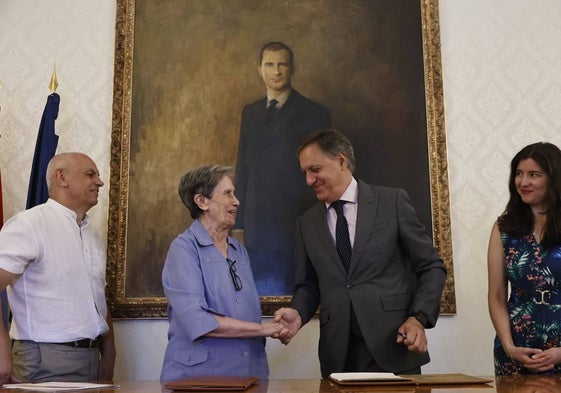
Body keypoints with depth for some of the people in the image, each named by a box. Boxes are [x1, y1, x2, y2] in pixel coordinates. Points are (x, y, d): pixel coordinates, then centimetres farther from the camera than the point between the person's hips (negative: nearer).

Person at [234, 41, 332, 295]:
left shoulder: (315, 113, 2)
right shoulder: (250, 113, 13)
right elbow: (243, 168, 12)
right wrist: (239, 222, 7)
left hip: (300, 225, -3)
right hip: (258, 225, 3)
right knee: (265, 294, 4)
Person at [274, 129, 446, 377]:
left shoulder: (393, 202, 0)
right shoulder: (307, 224, 10)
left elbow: (431, 268, 1)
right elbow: (308, 285, 14)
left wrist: (419, 318, -12)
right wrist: (298, 313, -7)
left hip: (393, 349, -2)